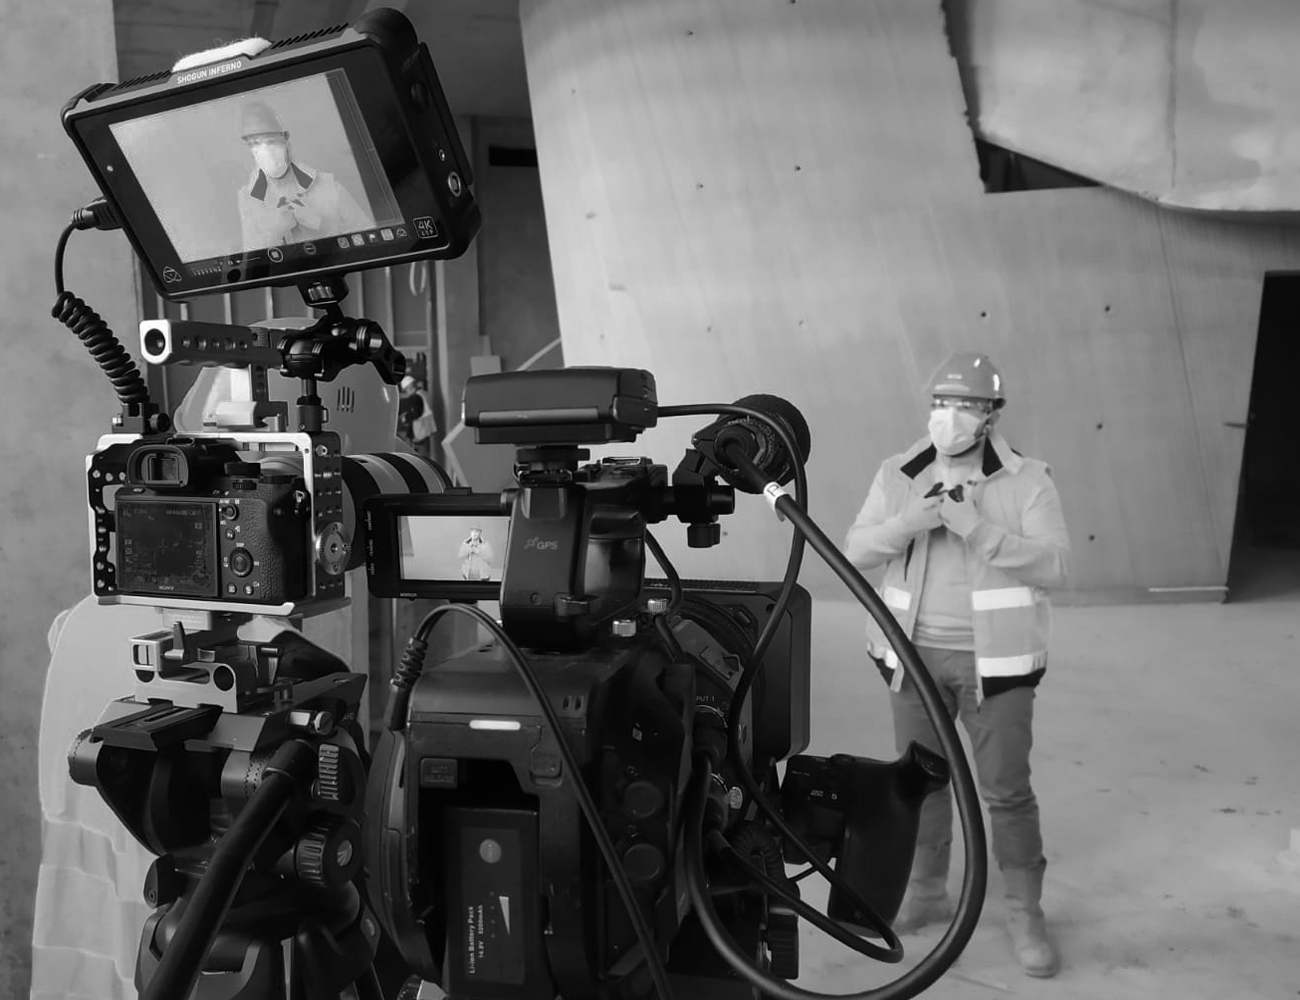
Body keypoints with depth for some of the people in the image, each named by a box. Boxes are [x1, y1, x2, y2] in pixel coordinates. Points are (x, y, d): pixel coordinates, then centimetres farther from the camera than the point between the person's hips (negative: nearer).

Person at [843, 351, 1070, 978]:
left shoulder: (1027, 480, -7)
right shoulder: (898, 476, 1)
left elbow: (1053, 567, -15)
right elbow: (856, 553, -4)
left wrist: (979, 529, -26)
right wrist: (905, 524, -22)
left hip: (994, 662, -3)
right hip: (915, 655, 3)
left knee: (1007, 792, 5)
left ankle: (1025, 914, 22)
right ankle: (925, 894, 32)